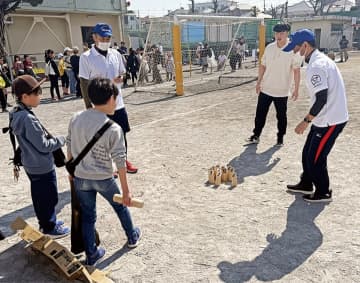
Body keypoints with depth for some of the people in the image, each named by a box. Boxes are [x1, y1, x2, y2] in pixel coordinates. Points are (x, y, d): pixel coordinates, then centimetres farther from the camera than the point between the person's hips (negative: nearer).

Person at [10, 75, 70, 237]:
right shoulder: (28, 119, -28)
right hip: (42, 166, -9)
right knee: (49, 198, 7)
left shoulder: (16, 114, 1)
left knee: (39, 196, 22)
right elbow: (43, 145, -24)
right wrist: (61, 140, -11)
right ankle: (50, 228, 22)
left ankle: (45, 222, 38)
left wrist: (49, 138, 10)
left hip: (31, 164, 9)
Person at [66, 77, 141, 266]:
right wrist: (126, 190, -11)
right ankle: (132, 237, 42)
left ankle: (91, 255, 29)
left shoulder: (76, 119, -6)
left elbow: (70, 148, 5)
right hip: (103, 178, -3)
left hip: (80, 177, 3)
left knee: (87, 216, 17)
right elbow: (120, 162, -18)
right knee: (120, 206, 22)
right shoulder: (113, 129, -20)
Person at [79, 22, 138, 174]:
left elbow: (122, 73, 15)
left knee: (122, 133, 15)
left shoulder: (115, 54, 4)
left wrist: (120, 78, -9)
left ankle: (124, 161, 34)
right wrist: (89, 107, -13)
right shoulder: (86, 57, -10)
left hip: (118, 103, 5)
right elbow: (84, 83, -9)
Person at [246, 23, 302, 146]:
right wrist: (259, 82, 7)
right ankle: (256, 135, 19)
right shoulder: (269, 48, 2)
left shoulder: (292, 50, -10)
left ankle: (280, 137, 22)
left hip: (282, 91, -3)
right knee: (260, 113, 7)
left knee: (281, 115, 8)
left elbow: (296, 70, -10)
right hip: (265, 89, 4)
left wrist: (296, 89, -12)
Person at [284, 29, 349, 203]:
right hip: (326, 117, 10)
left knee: (316, 157, 1)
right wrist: (310, 119, 19)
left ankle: (323, 193, 18)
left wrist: (306, 121, -18)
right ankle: (306, 184, 35)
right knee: (308, 152, 19)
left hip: (331, 120, -10)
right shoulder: (321, 60, 11)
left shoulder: (316, 65, -21)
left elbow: (322, 99, -25)